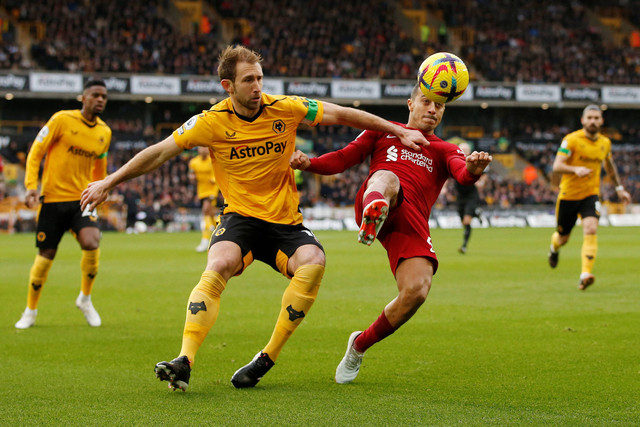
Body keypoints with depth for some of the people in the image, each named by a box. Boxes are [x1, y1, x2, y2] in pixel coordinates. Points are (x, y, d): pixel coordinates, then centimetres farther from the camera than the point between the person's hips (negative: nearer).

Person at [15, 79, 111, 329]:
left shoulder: (104, 132, 7)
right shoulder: (62, 120, -7)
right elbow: (36, 153, -4)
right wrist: (31, 186, -14)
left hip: (82, 199, 3)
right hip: (53, 198, -2)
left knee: (91, 243, -23)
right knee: (46, 256, 2)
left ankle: (85, 299, 2)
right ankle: (30, 311, 24)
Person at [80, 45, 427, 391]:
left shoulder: (285, 109, -4)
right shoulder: (213, 122, -7)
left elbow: (343, 115, 5)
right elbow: (159, 153, -1)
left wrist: (400, 132, 6)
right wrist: (109, 182, -2)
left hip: (285, 221, 1)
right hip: (240, 217, -1)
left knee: (313, 262, -30)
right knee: (218, 266, -33)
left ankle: (267, 359, -21)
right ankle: (184, 362, -38)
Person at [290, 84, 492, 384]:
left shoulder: (446, 151, 29)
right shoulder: (384, 131, 29)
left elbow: (461, 174, 5)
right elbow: (344, 158, 21)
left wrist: (472, 170, -22)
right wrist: (309, 163, -1)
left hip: (412, 224, 2)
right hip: (378, 205, -2)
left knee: (417, 290, -19)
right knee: (387, 178, -38)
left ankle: (360, 344, 6)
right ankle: (373, 216, -79)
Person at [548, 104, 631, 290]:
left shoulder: (605, 143, 4)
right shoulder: (571, 140, -13)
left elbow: (609, 165, 24)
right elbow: (557, 166, -21)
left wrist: (619, 188, 27)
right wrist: (575, 169, -39)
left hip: (590, 194, 2)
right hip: (568, 195, -2)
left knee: (591, 230, -23)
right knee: (563, 238, 12)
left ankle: (585, 275, -27)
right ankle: (554, 248, 51)